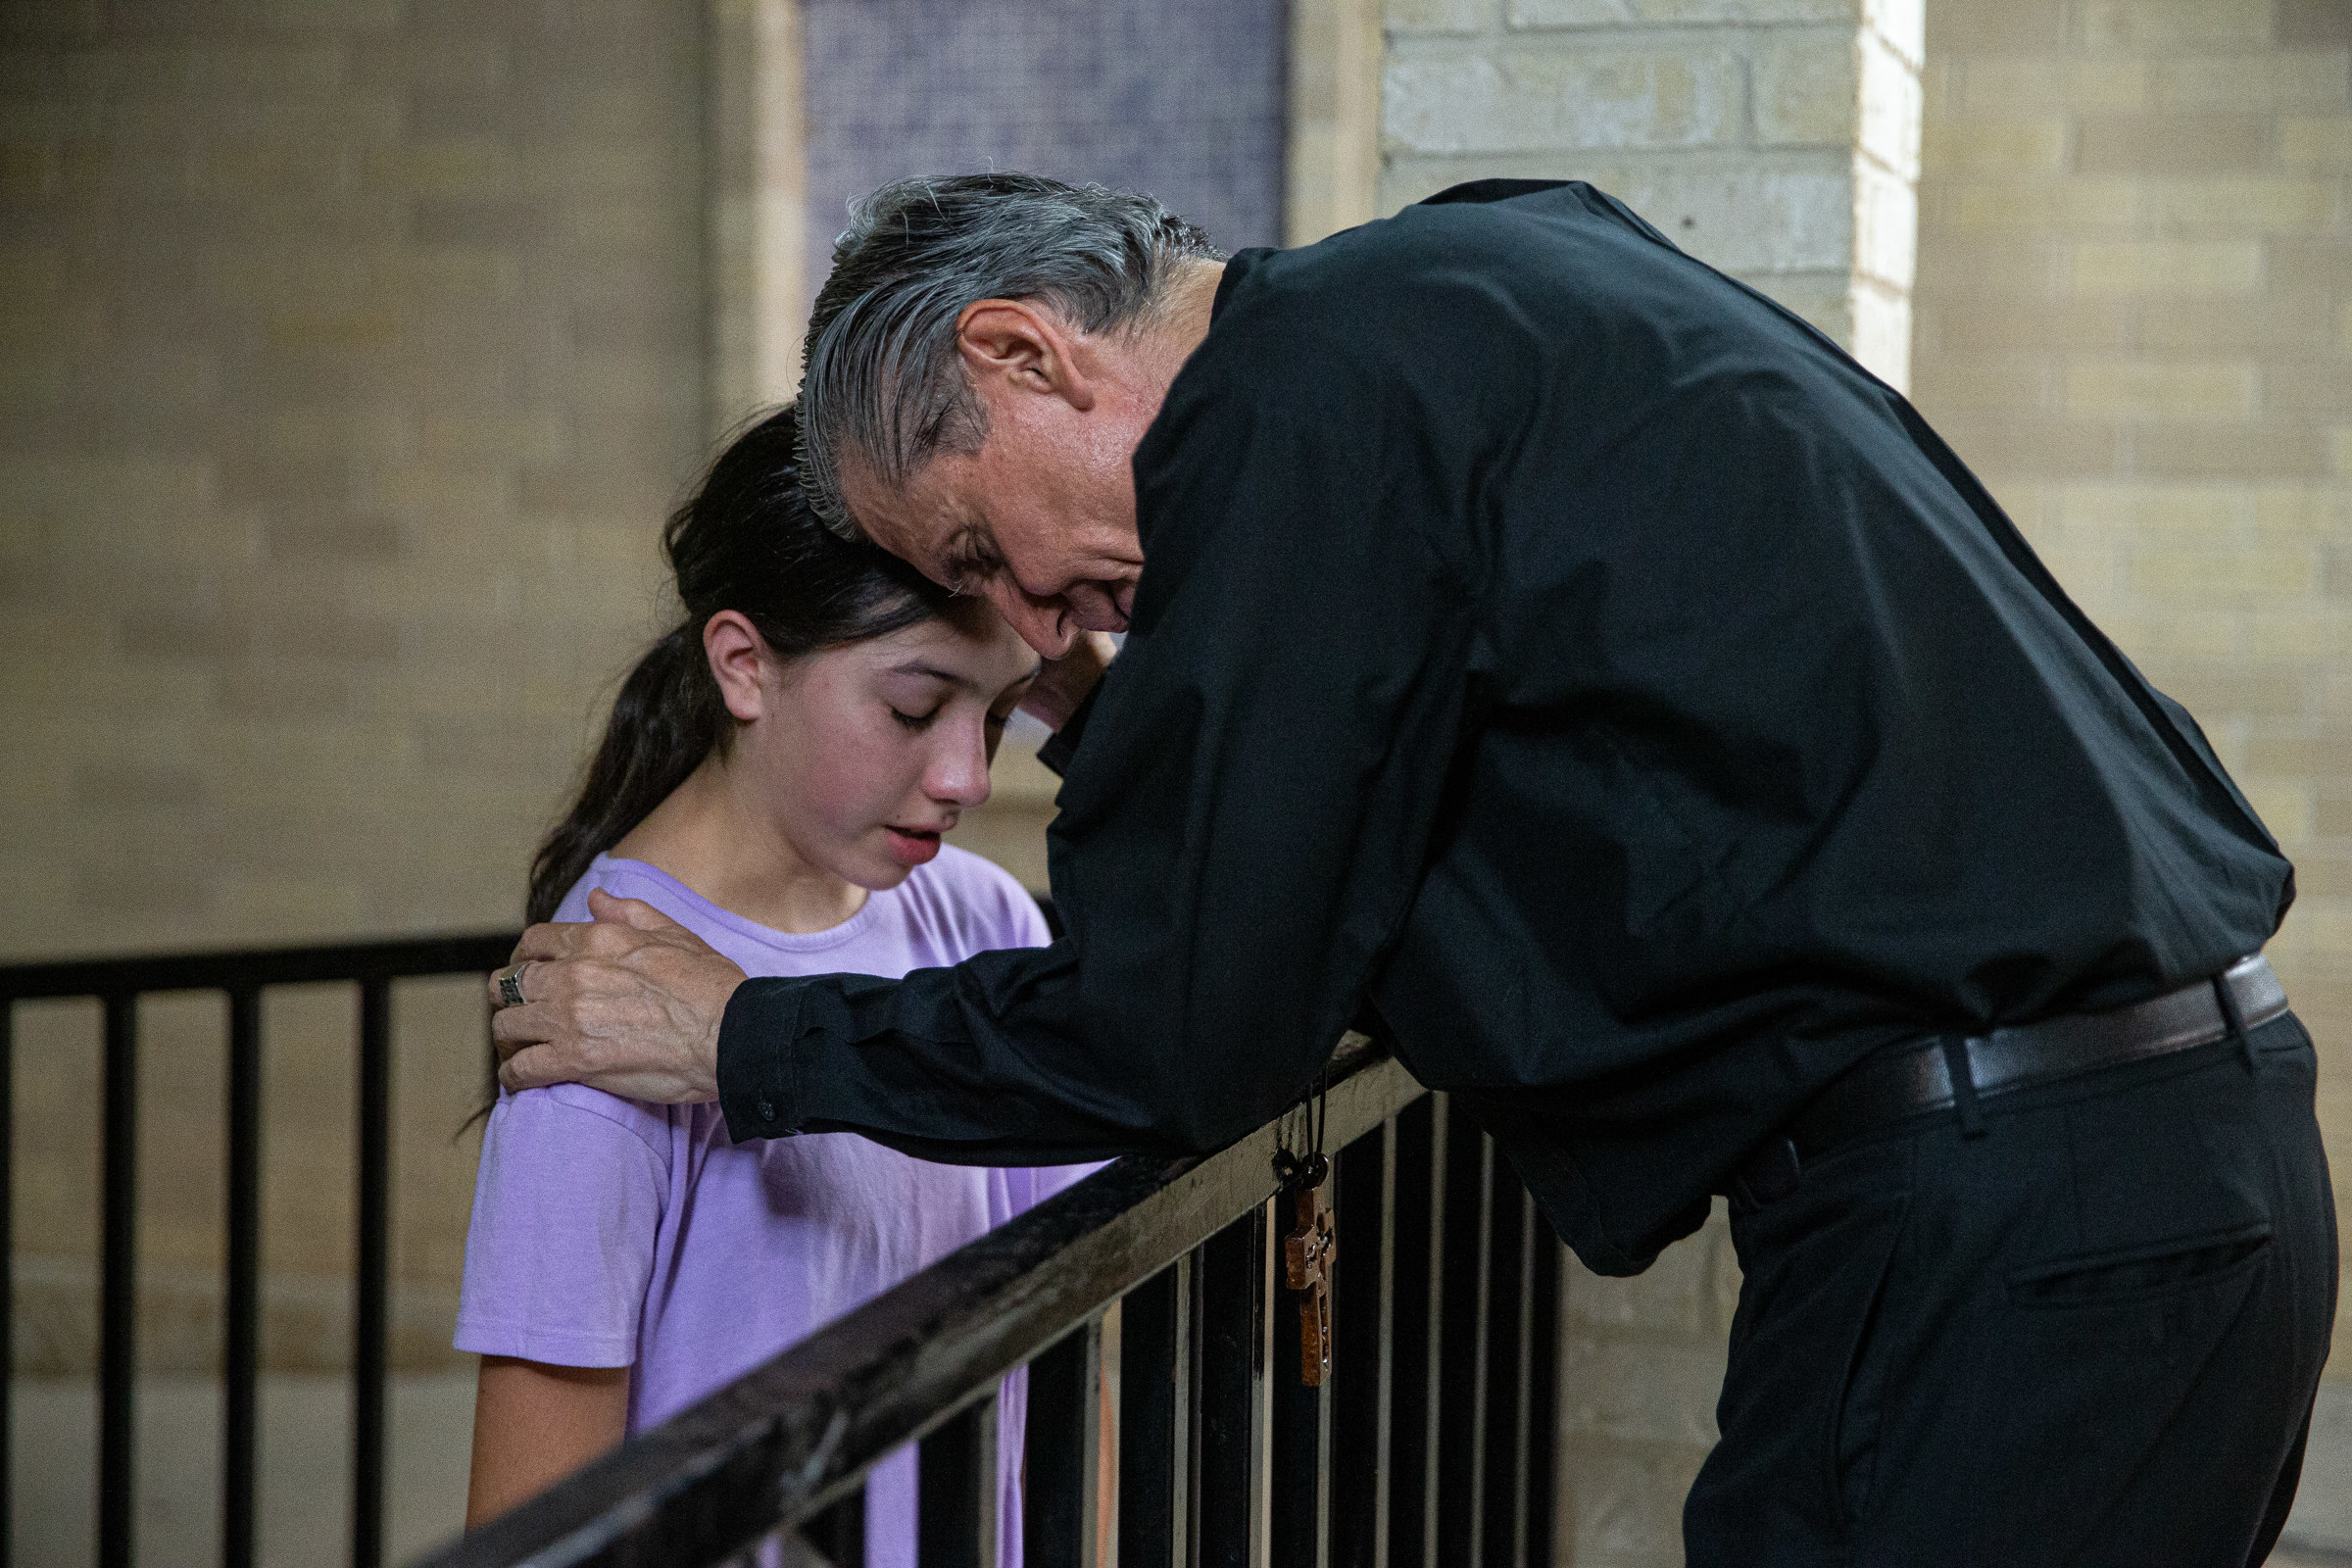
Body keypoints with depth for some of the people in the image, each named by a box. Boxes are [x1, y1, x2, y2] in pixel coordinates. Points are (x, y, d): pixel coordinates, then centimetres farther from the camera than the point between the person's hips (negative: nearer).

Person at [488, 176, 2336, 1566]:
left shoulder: (1313, 396, -11)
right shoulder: (1503, 266, 16)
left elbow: (1175, 1037, -9)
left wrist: (744, 1041, 3)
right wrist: (1129, 726, 25)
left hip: (1993, 1227, -10)